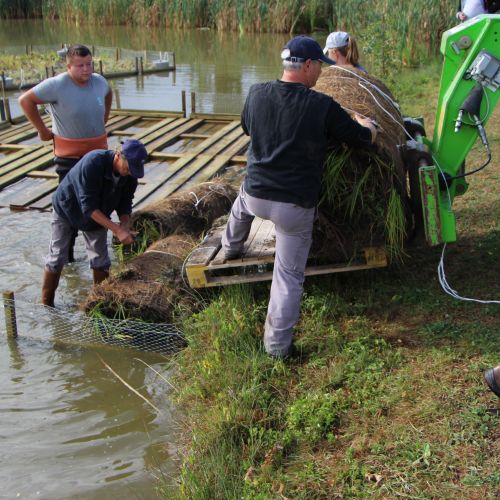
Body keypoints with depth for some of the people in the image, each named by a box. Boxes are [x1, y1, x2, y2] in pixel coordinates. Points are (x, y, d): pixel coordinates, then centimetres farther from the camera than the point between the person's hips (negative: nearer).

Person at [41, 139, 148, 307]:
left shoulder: (131, 174, -21)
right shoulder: (92, 163, -39)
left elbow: (124, 204, -8)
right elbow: (88, 206, -39)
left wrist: (125, 226, -29)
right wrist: (117, 230, -43)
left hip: (97, 214, 5)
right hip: (66, 209, -4)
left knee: (100, 259, 1)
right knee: (57, 257, -2)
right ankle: (46, 304, 12)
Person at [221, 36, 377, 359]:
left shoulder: (257, 94, -1)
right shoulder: (324, 107, -12)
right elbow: (365, 139, 1)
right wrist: (367, 124, 25)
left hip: (256, 196, 4)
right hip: (297, 206, -4)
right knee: (290, 275, 6)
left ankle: (231, 248, 63)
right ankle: (278, 343, 10)